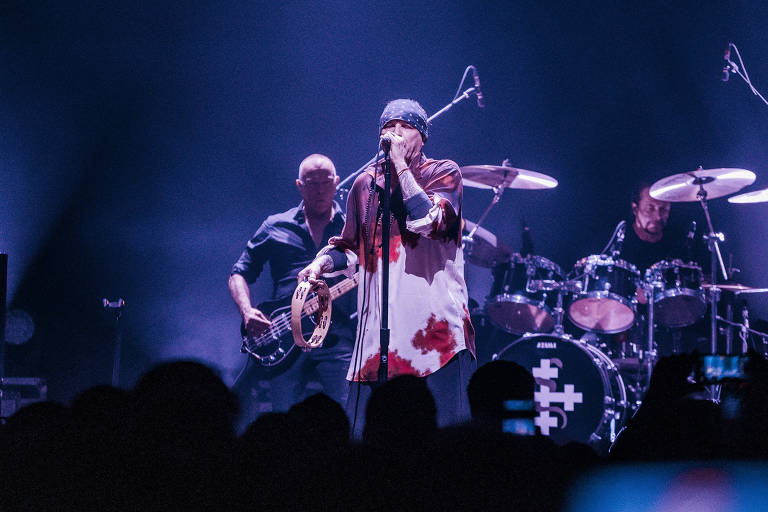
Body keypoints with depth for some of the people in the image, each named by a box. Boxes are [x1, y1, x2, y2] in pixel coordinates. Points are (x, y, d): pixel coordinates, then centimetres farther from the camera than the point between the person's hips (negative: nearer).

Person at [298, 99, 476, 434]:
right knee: (361, 431, -1)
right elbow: (351, 248, 24)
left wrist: (401, 166, -11)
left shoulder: (443, 173, 4)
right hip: (378, 329, 4)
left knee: (445, 429, -7)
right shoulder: (365, 184, 16)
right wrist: (322, 263, 4)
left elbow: (428, 221, -15)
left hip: (435, 325, -4)